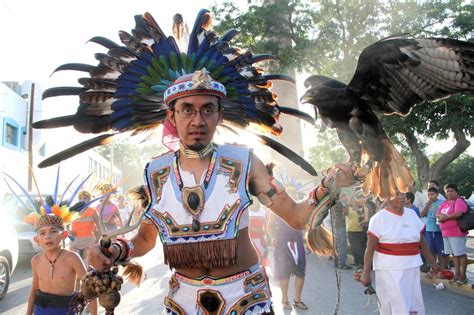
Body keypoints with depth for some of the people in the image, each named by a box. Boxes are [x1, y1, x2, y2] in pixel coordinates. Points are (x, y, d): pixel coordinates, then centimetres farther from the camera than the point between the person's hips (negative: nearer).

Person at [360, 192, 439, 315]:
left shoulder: (412, 214, 6)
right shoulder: (379, 218, -10)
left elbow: (422, 242, 14)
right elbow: (370, 248, -12)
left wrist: (433, 262, 16)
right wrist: (366, 272, -16)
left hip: (412, 267, 5)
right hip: (389, 269, -5)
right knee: (393, 305, 0)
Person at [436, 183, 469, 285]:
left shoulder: (459, 201, -7)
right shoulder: (444, 203, 17)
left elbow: (458, 214, -22)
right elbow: (438, 214, 15)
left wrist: (446, 217, -9)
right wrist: (441, 216, -9)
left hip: (457, 232, -7)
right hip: (445, 233, 7)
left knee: (461, 254, -3)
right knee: (454, 254, 10)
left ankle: (463, 275, 2)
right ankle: (457, 274, 16)